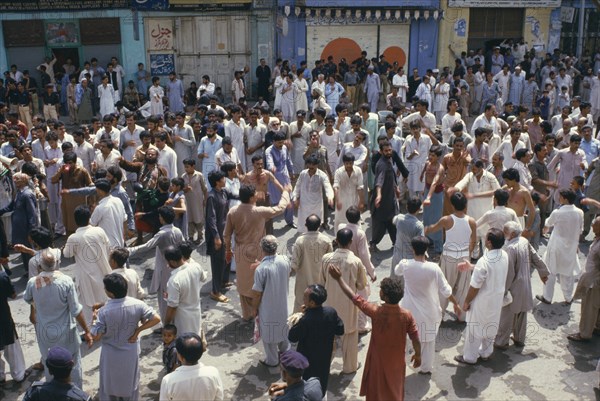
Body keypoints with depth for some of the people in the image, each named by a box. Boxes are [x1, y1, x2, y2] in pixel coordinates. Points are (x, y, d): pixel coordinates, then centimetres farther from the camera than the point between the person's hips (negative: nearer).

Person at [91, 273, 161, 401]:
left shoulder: (104, 311, -26)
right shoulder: (137, 304, -19)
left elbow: (96, 337, -19)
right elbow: (156, 319, -15)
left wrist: (95, 320, -3)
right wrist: (138, 330, -5)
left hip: (111, 353, -2)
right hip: (131, 351, 2)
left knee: (110, 382, 21)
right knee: (130, 380, 24)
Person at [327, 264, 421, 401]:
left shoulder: (376, 312, -27)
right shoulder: (407, 315, -20)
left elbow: (353, 297, -18)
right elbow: (415, 339, -10)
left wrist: (339, 278, -11)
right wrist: (418, 355, 9)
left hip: (378, 360, -2)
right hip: (397, 361, 2)